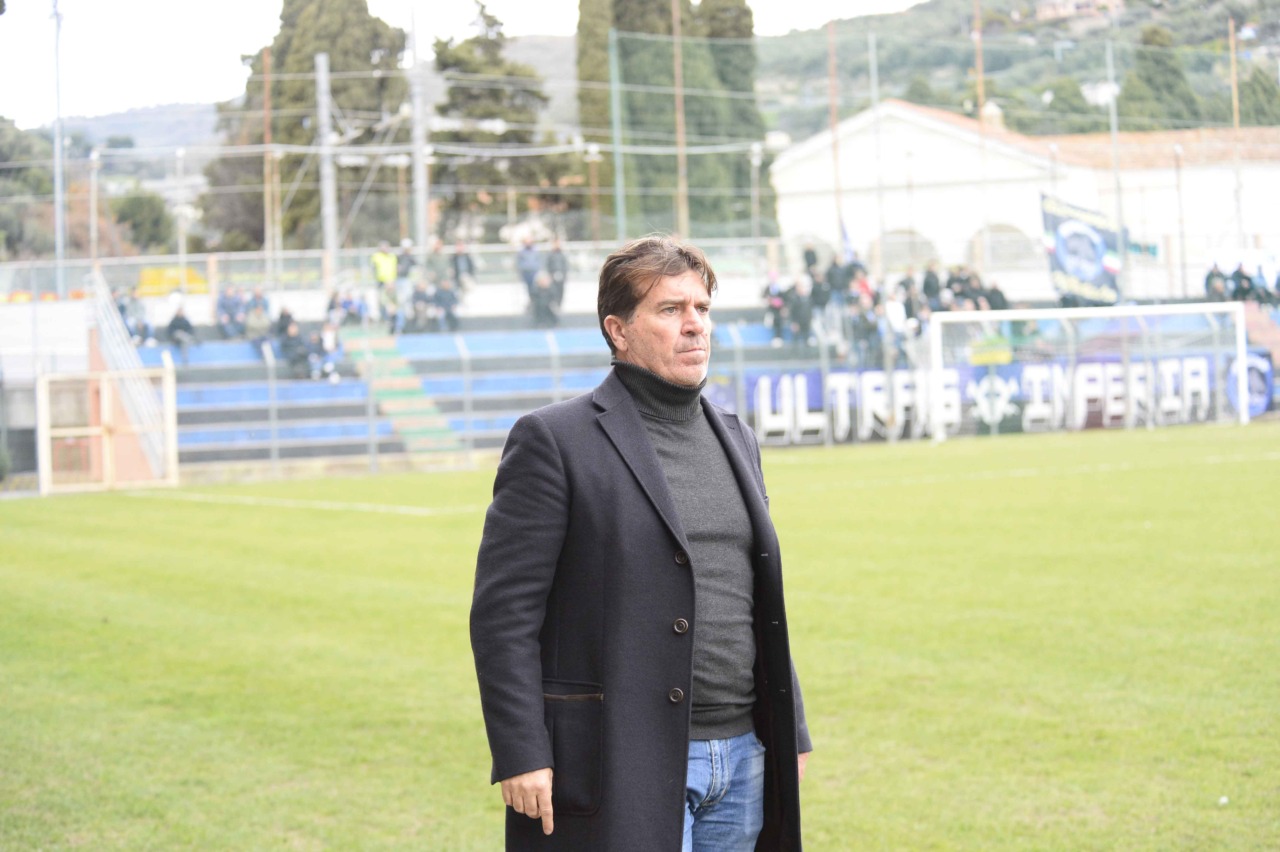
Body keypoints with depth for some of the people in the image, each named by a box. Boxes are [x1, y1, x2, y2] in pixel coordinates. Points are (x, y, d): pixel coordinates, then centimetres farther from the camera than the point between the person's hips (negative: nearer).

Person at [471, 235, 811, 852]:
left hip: (740, 760, 7)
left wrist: (790, 733, 19)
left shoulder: (735, 440, 16)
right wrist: (520, 755, -16)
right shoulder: (554, 440, -6)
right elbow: (504, 611, -10)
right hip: (623, 773, -7)